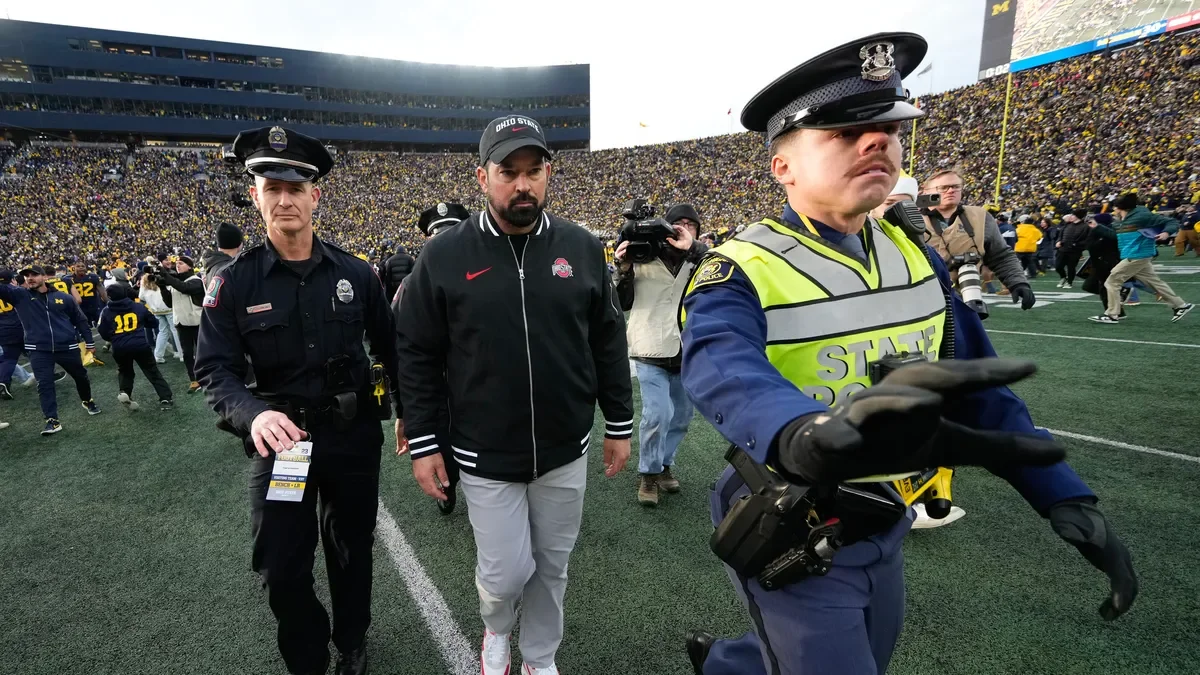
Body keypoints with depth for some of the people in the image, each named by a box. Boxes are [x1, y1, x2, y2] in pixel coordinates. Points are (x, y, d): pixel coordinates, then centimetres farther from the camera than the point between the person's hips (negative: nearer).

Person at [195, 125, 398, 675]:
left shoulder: (355, 274, -5)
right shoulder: (234, 283, -7)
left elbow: (389, 349, 4)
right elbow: (215, 370, -10)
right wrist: (254, 415, -30)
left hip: (355, 437, 1)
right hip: (279, 440, -1)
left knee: (352, 551, 19)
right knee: (282, 569, 8)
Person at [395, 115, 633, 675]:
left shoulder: (582, 248, -3)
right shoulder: (444, 256, -8)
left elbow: (608, 343, 4)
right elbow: (418, 355, -2)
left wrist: (620, 424, 6)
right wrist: (422, 444, -3)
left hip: (566, 451, 2)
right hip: (486, 458, -2)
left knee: (552, 567, 18)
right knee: (505, 574, 9)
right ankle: (496, 630, 46)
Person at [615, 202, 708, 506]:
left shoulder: (700, 258, 3)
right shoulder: (644, 256, -2)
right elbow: (624, 304, 2)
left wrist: (692, 248, -24)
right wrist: (624, 270, -13)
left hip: (687, 353, 4)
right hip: (652, 352, -3)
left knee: (681, 416, 15)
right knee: (657, 415, -10)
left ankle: (664, 464, 37)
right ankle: (648, 474, 13)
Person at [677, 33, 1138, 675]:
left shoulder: (912, 251, -1)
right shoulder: (740, 272, -21)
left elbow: (975, 382, 3)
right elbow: (727, 373, -42)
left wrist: (1065, 496, -4)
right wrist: (811, 437, -62)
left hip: (883, 532, 7)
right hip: (791, 546, -7)